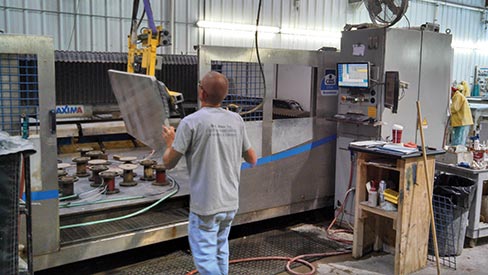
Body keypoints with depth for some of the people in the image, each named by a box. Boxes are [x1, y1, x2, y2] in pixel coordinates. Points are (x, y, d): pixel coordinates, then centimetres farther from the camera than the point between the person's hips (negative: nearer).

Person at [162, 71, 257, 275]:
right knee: (220, 251, 22)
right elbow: (252, 160, 11)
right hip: (231, 202, 6)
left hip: (205, 205, -6)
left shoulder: (191, 122, -14)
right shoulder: (237, 120, 1)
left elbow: (168, 163, -9)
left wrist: (170, 142, 11)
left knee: (205, 257, 5)